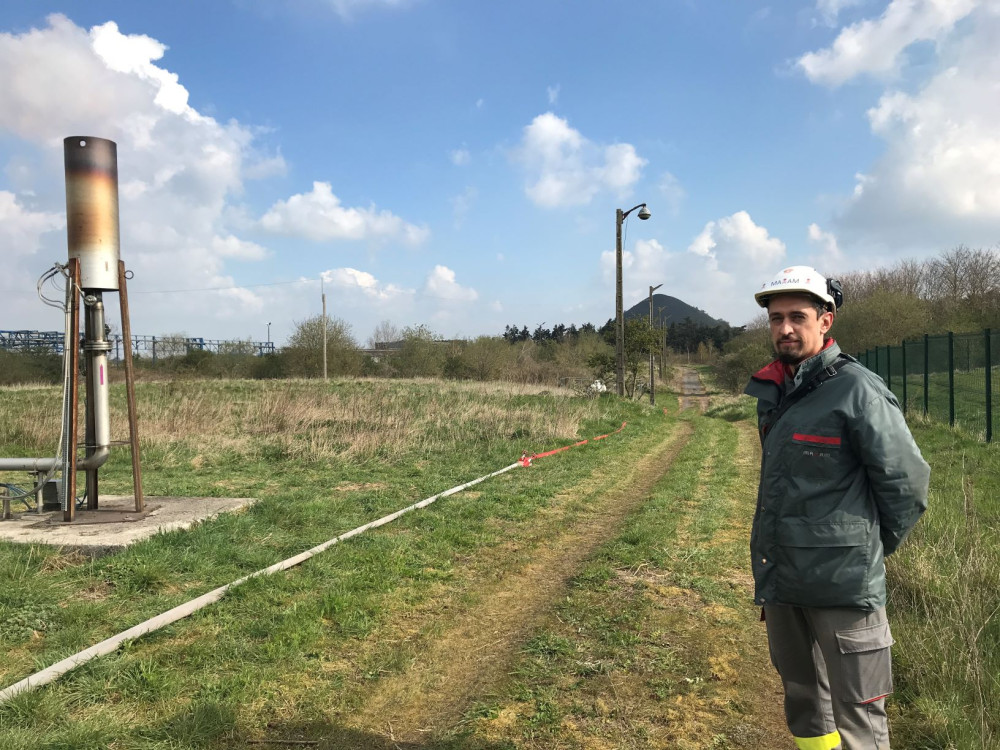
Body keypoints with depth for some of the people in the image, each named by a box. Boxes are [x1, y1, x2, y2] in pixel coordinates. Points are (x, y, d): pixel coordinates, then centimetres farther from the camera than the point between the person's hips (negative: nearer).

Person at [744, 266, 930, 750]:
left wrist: (874, 547, 1)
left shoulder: (857, 390, -14)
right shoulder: (771, 392, 8)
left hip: (844, 582, -7)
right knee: (802, 699, 20)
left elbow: (908, 481, -9)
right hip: (778, 577, 7)